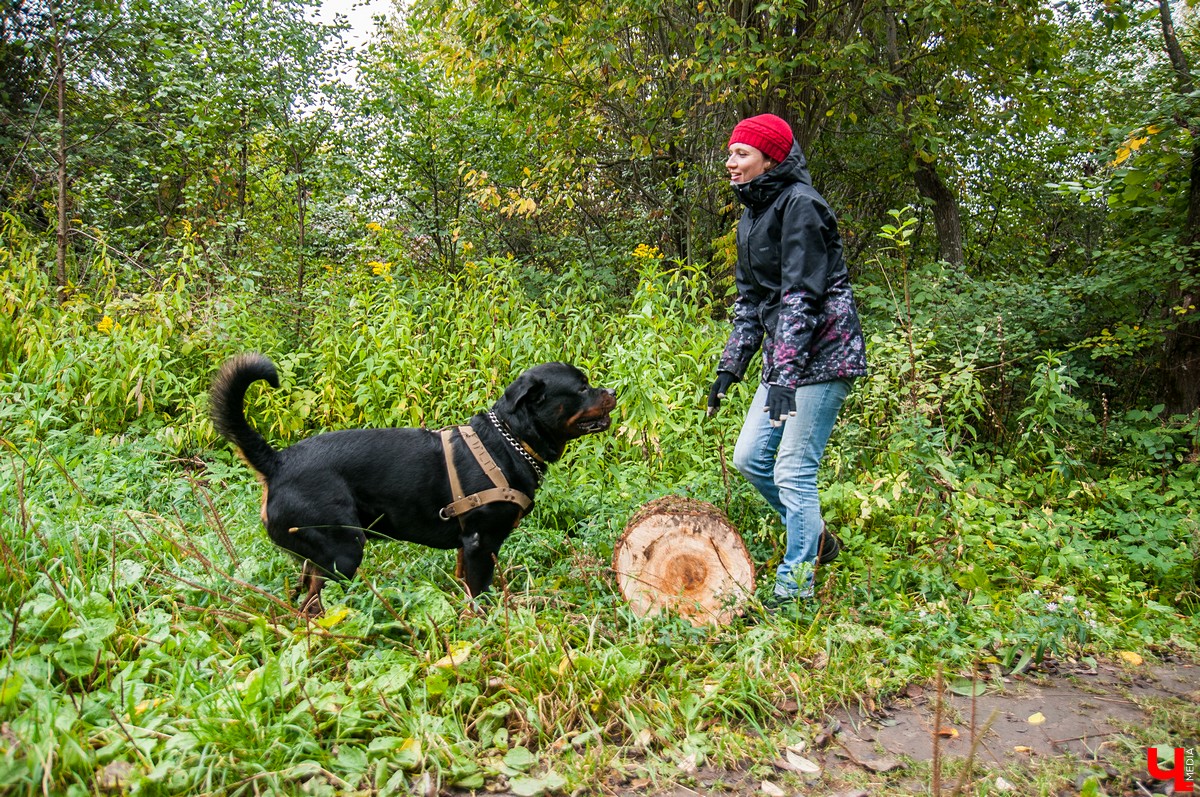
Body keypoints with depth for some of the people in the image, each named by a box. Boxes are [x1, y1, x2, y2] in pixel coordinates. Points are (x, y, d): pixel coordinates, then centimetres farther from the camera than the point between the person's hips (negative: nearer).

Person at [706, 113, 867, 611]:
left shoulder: (799, 204, -13)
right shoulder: (751, 214, 15)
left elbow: (802, 294, -20)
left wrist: (783, 376, -26)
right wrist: (730, 366, 12)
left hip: (822, 354, -9)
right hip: (784, 356, 9)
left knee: (794, 470, -7)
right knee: (749, 458, 10)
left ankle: (793, 590, 5)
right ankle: (817, 539, 29)